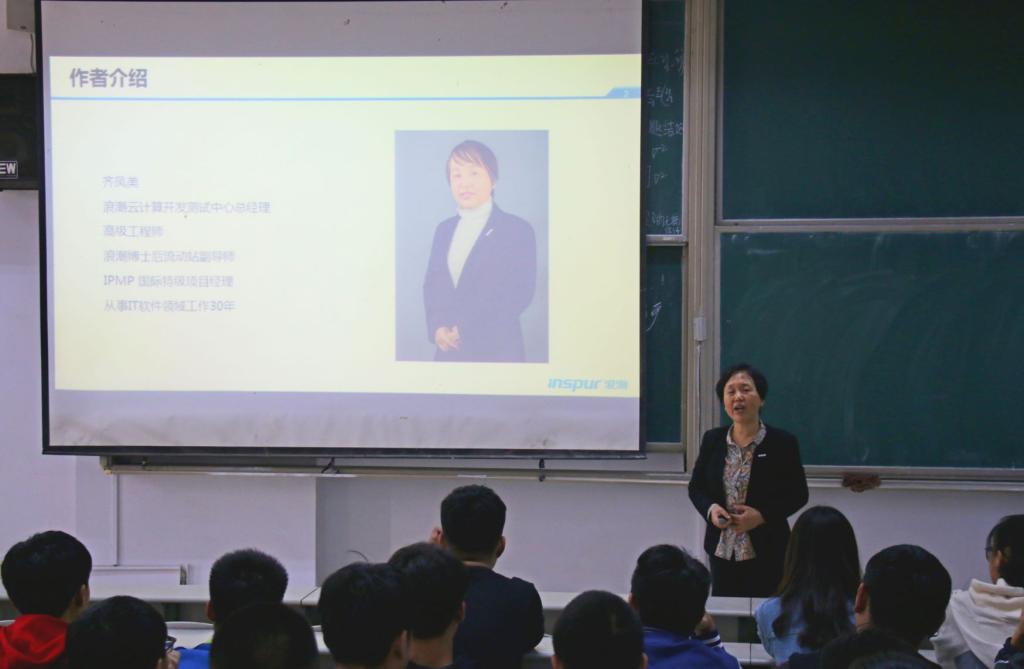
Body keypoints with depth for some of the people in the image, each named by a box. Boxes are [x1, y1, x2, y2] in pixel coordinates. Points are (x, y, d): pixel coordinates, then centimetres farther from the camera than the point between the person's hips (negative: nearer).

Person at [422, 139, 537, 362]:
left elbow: (521, 293, -10)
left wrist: (465, 329, -13)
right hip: (448, 349, 5)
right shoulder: (444, 229, 13)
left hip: (496, 350, -5)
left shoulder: (518, 229, -4)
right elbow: (432, 285, 12)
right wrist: (436, 328, -8)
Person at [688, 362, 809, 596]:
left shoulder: (782, 443, -4)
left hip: (766, 552, -3)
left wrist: (762, 515, -15)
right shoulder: (712, 440, 6)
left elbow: (798, 494, -1)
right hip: (722, 549, 3)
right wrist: (710, 509, -9)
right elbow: (696, 487, 12)